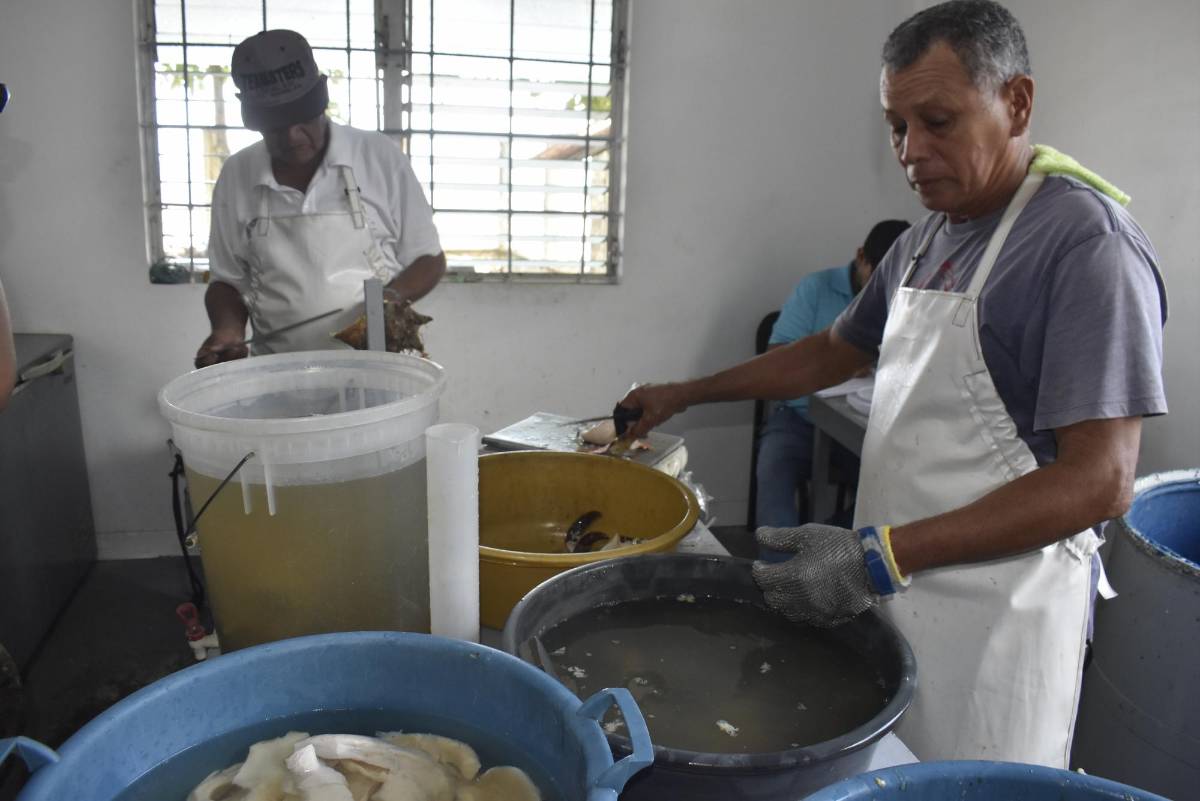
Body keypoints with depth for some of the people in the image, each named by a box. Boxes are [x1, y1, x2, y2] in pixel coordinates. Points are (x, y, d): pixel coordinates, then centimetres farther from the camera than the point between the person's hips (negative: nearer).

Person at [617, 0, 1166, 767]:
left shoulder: (1088, 242, -16)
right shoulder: (925, 241, 9)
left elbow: (1100, 481, -21)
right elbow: (831, 353, 23)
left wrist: (882, 555, -25)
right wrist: (684, 394, 20)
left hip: (996, 616, -7)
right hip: (893, 592, 7)